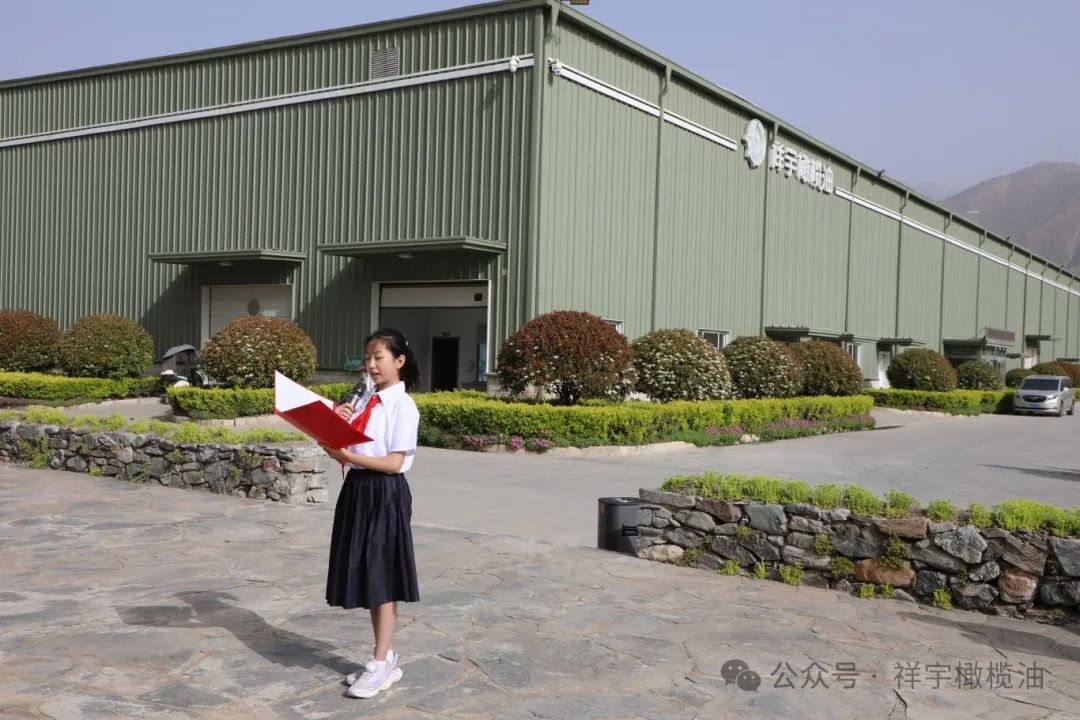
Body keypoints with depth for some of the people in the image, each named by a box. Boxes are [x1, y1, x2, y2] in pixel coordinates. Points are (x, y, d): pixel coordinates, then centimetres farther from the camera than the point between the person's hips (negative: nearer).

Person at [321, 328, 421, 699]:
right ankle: (386, 658, 25)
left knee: (383, 578, 0)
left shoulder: (403, 406, -10)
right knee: (367, 577, 13)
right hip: (356, 490, 8)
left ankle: (381, 664, 11)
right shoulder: (362, 401, 11)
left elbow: (394, 462, -16)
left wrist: (349, 456, -22)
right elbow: (343, 445, 10)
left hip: (385, 494, -8)